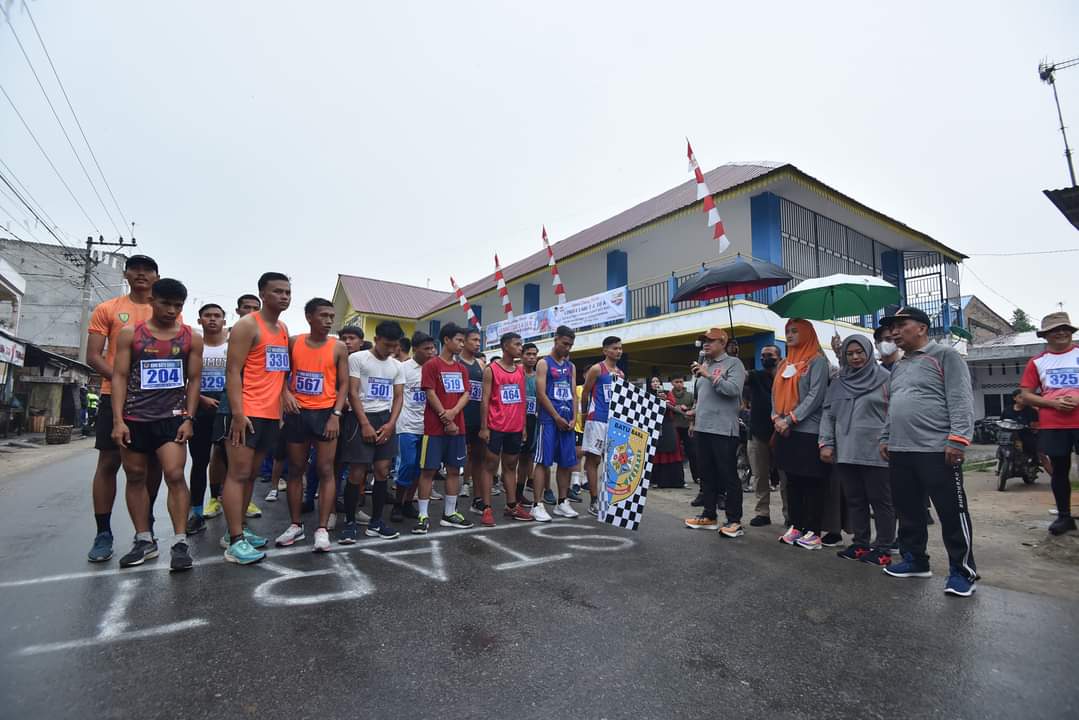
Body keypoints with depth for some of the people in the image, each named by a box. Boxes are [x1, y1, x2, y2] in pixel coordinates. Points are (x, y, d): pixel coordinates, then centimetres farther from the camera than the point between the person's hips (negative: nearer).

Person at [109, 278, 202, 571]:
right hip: (134, 418, 2)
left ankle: (180, 543, -5)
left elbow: (193, 380, 4)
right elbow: (119, 377, 0)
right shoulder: (130, 334, 2)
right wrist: (118, 420, -8)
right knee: (135, 478, 9)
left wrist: (188, 418, -4)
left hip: (172, 418, -1)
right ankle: (144, 540, 22)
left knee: (175, 475, -10)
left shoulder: (191, 338, 3)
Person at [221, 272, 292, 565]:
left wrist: (285, 394, 11)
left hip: (272, 413, 8)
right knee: (238, 474, -4)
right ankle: (235, 542, 0)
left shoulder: (284, 330, 16)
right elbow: (232, 371, -14)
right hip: (248, 412, -8)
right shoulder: (247, 325, -8)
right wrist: (237, 413, -20)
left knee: (251, 474, 13)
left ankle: (237, 530, 22)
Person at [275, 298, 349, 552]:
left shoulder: (338, 347, -1)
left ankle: (322, 529, 5)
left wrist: (336, 414, -11)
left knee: (325, 470, -2)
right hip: (297, 412, 3)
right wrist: (286, 393, -9)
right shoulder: (293, 342, 4)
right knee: (295, 470, 10)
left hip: (325, 413, -2)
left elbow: (343, 383, -1)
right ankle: (296, 525, 23)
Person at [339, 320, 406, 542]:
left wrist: (391, 424, -4)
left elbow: (398, 397, 10)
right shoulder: (357, 358, -4)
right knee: (357, 474, -4)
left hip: (386, 419, 5)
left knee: (383, 472, 4)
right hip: (362, 418, -4)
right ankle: (350, 522, 11)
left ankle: (375, 522, 15)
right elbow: (352, 393, -7)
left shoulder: (397, 366, 11)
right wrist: (365, 424, -13)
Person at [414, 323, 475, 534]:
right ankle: (423, 516, 8)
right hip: (435, 427, -6)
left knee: (454, 469, 9)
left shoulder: (462, 369, 13)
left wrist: (453, 412, -14)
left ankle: (449, 514, 19)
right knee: (428, 470, -1)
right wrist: (446, 420, -12)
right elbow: (431, 394, -11)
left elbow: (466, 394, 5)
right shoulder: (431, 365, -5)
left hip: (457, 427, 6)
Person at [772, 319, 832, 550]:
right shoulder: (784, 364, 17)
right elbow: (776, 393, 15)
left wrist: (790, 419, -15)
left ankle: (813, 531, 6)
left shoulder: (817, 361, -3)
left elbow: (816, 395, -12)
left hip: (808, 430, -7)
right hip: (784, 431, 7)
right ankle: (795, 527, 19)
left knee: (812, 482, 0)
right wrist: (776, 417, -2)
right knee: (792, 481, 11)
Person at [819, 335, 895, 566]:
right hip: (845, 452, 5)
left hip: (876, 452, -4)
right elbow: (828, 414, 11)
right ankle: (860, 543, 22)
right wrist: (826, 443, 2)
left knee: (880, 500, 5)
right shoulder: (838, 384, 13)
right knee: (854, 500, 11)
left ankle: (883, 547, 15)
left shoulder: (884, 378, 0)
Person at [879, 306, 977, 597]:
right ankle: (914, 559, 26)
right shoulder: (898, 366, 20)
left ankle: (962, 570, 13)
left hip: (937, 450, -7)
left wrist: (957, 438, -18)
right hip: (900, 451, 7)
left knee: (952, 513, 1)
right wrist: (885, 438, 18)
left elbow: (961, 400, -11)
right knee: (908, 511, 13)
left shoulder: (944, 355, -2)